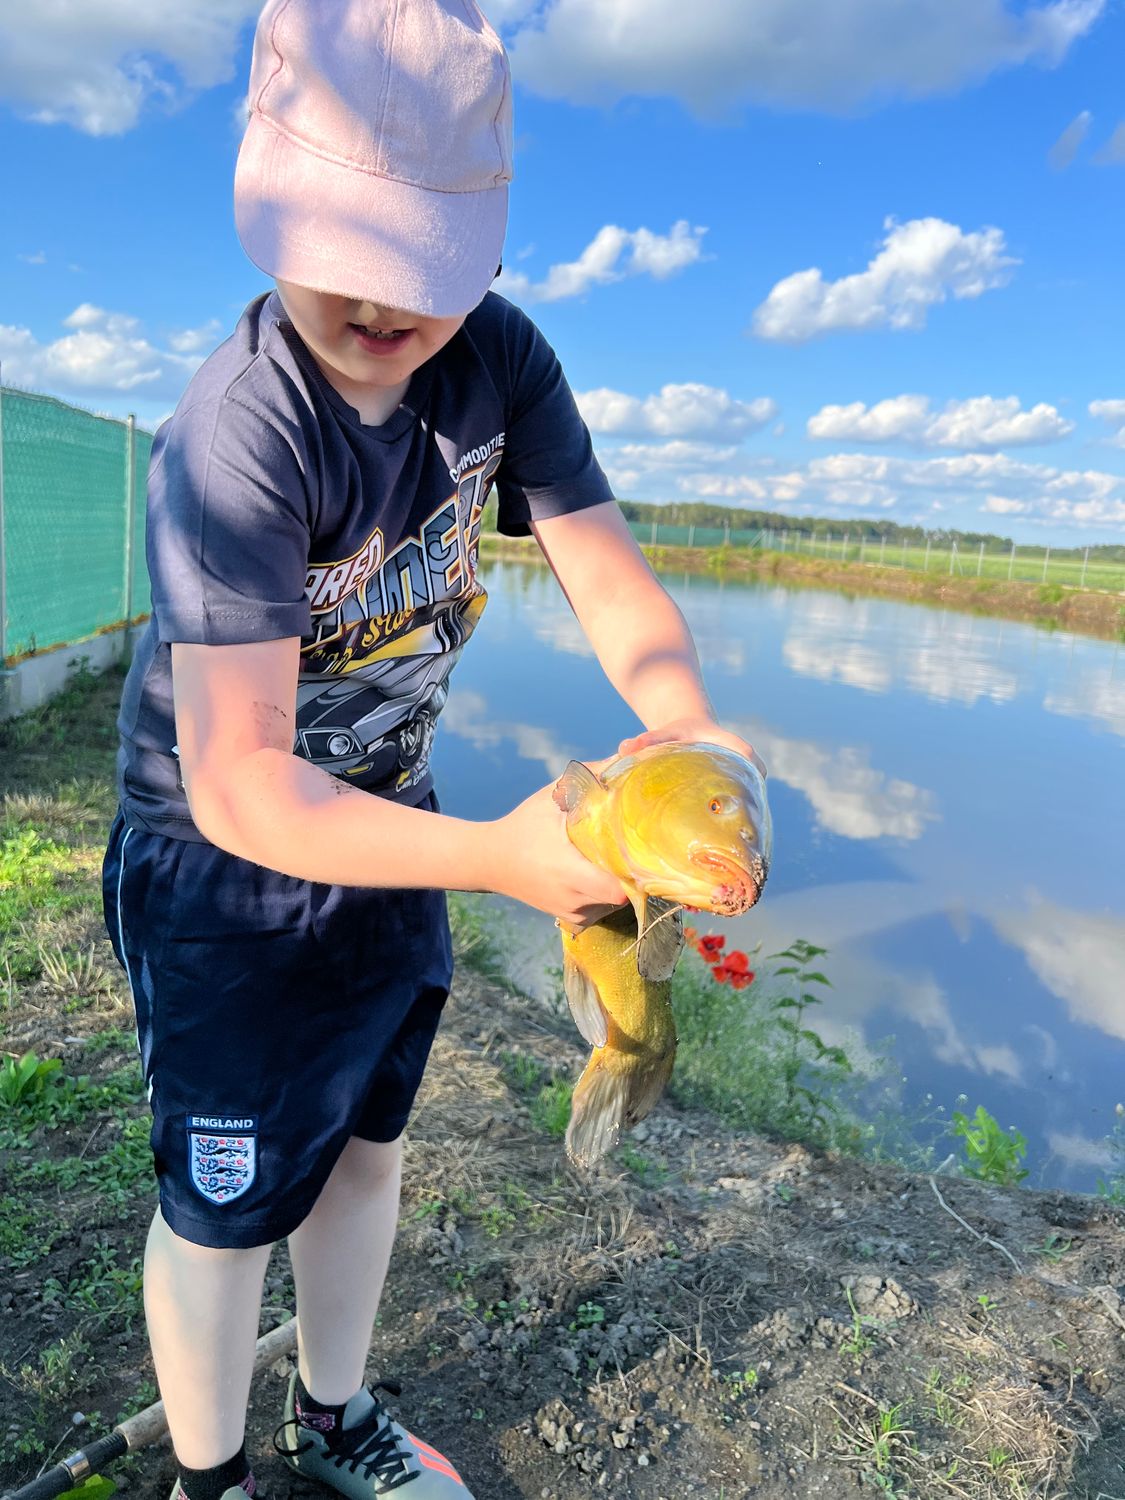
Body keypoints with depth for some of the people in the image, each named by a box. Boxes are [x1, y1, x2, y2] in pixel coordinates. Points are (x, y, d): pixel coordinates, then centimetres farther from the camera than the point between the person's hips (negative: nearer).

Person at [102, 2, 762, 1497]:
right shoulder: (234, 439, -31)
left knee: (364, 1135, 21)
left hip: (382, 815, 6)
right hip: (222, 859, -5)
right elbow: (242, 790, -36)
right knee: (227, 1196, 8)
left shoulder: (499, 358, -13)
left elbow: (613, 582, -13)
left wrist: (688, 735, -33)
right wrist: (495, 856, -46)